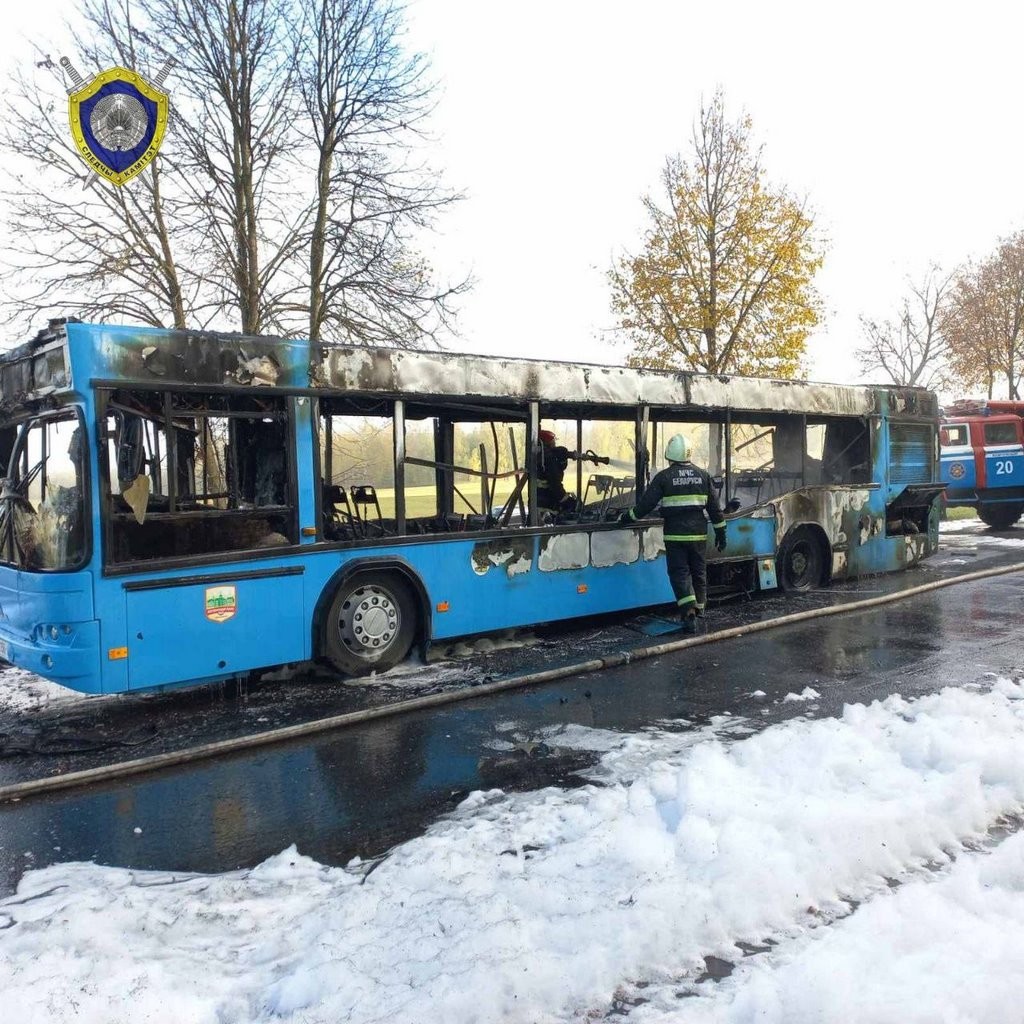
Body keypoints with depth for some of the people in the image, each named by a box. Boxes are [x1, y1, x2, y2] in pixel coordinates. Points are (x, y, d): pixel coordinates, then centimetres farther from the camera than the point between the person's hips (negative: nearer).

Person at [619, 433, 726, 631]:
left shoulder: (664, 477, -5)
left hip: (675, 535, -3)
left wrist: (628, 517, 9)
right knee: (698, 570, 16)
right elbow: (714, 506, 9)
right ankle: (699, 608, 27)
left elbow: (646, 503, -5)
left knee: (679, 572, 0)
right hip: (698, 533, 4)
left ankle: (689, 612, -14)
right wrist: (720, 532, 15)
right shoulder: (702, 475, 6)